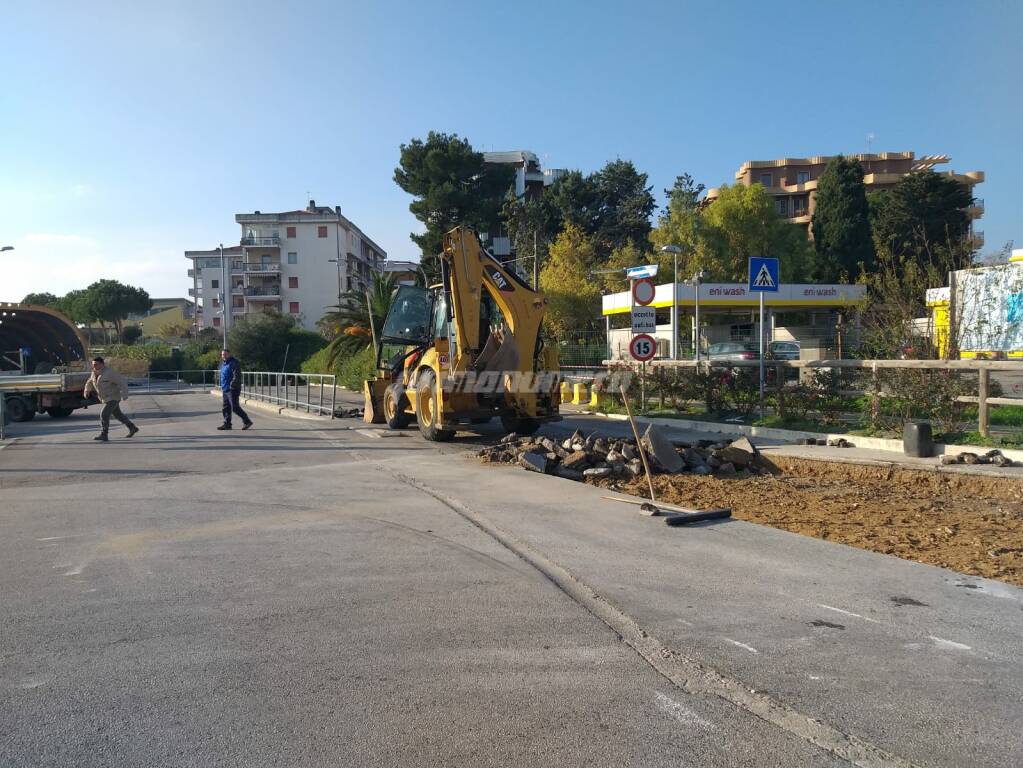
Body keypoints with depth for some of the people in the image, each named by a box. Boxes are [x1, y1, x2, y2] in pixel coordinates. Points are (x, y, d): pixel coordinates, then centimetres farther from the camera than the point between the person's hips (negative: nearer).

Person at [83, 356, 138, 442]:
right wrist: (86, 391, 6)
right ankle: (132, 428, 31)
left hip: (114, 397, -9)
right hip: (106, 398, 9)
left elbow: (122, 382, -23)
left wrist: (124, 395, -30)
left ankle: (103, 435, -11)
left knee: (104, 414, -16)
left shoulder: (109, 373, -23)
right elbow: (90, 382, 20)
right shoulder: (95, 373, 2)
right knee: (117, 414, 18)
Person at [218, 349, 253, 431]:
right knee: (226, 407, 10)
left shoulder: (234, 363, -12)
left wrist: (232, 385, -25)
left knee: (235, 407, -10)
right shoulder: (223, 364, 18)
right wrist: (222, 386, 21)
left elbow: (236, 376, -20)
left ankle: (247, 421, -1)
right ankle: (227, 424, 15)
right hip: (225, 389, 9)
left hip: (232, 390, -9)